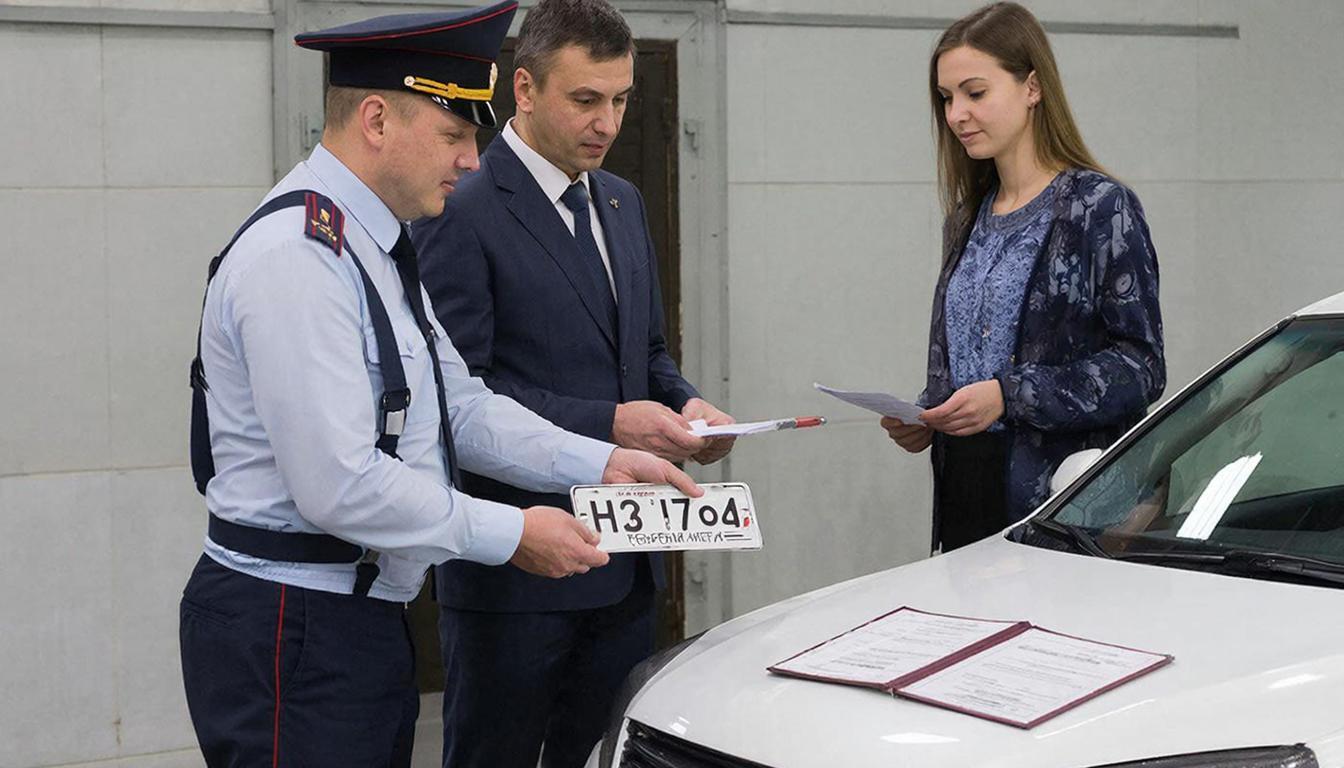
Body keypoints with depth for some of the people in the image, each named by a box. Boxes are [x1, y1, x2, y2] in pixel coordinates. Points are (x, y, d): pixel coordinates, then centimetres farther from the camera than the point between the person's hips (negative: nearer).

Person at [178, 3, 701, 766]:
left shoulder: (374, 245, 13)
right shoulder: (298, 257, -20)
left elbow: (459, 405, 14)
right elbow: (339, 486, -25)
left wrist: (599, 462, 3)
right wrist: (512, 534, -17)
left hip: (365, 618, 10)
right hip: (291, 639, -10)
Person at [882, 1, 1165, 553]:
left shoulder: (1100, 208, -7)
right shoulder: (967, 219, 15)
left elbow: (1140, 368, -12)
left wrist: (1010, 396, -19)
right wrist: (925, 417, 2)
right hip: (965, 493, 6)